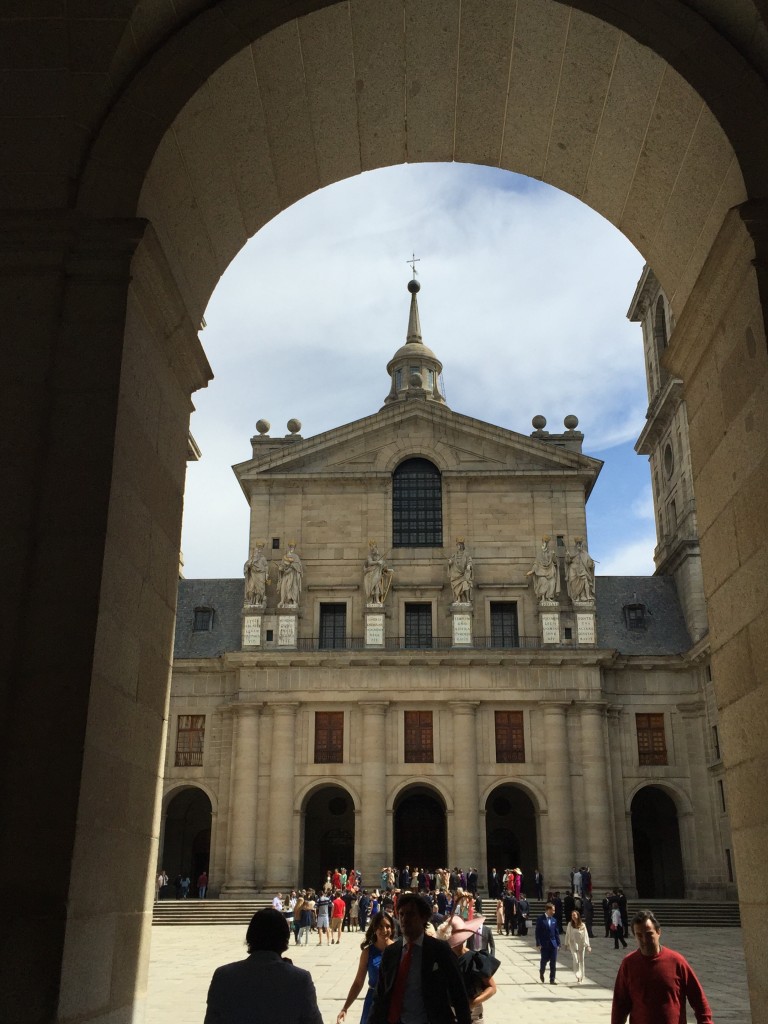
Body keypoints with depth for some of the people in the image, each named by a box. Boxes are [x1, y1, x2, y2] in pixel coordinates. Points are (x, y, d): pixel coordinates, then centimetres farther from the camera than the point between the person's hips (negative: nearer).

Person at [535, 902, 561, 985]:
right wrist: (538, 944, -13)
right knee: (544, 960, 3)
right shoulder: (541, 920, -7)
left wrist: (558, 943, 6)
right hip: (544, 944, -4)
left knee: (553, 962, 1)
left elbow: (556, 932, 11)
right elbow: (538, 932, -8)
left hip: (553, 944, 4)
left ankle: (552, 980, 8)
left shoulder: (554, 920, 8)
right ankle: (541, 973, 32)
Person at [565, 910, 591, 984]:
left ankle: (581, 977, 24)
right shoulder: (570, 924, -2)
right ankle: (578, 977, -15)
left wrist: (588, 945, -8)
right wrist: (566, 944, 6)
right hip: (573, 944, -1)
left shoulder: (582, 925, -4)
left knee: (581, 960, 9)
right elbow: (567, 934, 4)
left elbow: (585, 935, -3)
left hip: (581, 944, 1)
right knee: (576, 960, -15)